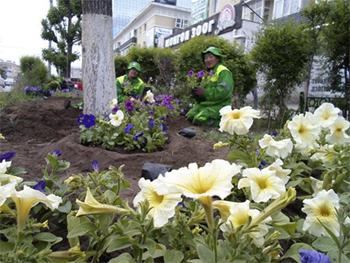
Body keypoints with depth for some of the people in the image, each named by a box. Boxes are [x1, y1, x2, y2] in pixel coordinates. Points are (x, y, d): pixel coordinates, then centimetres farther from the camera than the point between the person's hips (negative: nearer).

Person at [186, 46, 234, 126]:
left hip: (218, 105, -9)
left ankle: (220, 122, -1)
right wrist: (197, 94, -2)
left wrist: (204, 92, -22)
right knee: (189, 116, -3)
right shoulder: (208, 73, 19)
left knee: (199, 119, -22)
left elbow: (224, 91, -23)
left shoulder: (224, 72, -9)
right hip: (204, 104, 9)